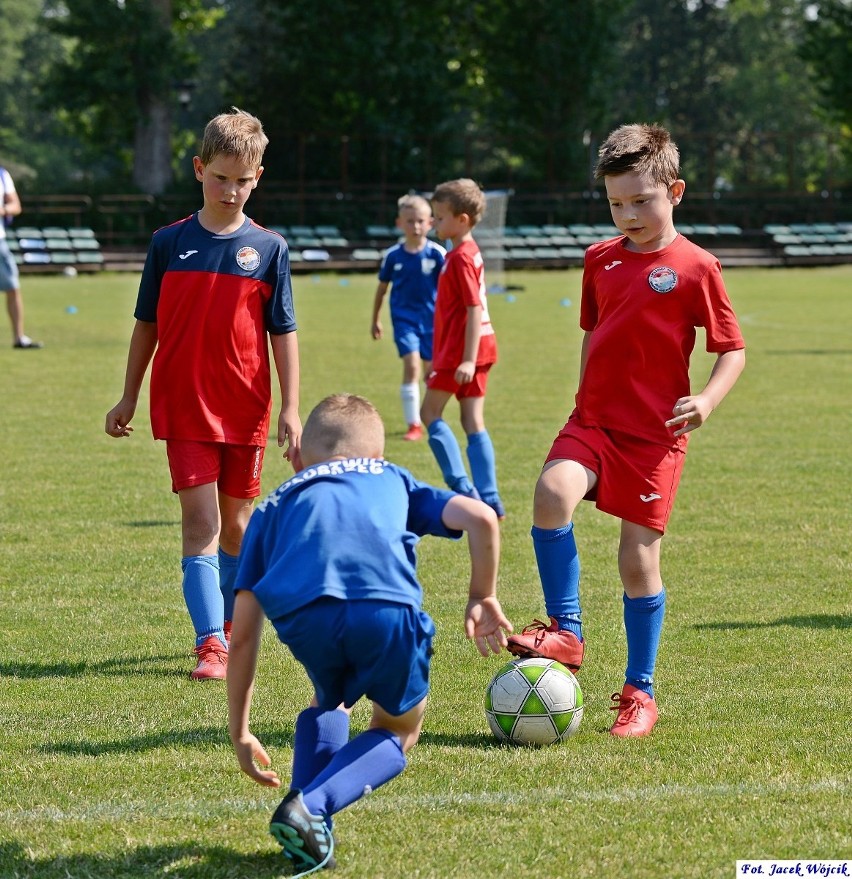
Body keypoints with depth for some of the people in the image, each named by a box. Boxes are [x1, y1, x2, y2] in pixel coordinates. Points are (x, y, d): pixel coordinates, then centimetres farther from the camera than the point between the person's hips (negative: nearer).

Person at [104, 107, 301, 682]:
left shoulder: (268, 248, 0)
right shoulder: (169, 243, 1)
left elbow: (283, 333, 2)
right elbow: (147, 325, 9)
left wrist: (291, 409, -3)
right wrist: (129, 397, 11)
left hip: (246, 410, 1)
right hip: (184, 406, -1)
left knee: (237, 525, 11)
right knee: (200, 521, -9)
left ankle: (228, 627, 26)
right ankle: (210, 644, -14)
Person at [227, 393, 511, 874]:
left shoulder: (275, 505, 36)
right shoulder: (392, 478, 36)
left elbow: (243, 633, 30)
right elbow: (480, 517, 17)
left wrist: (240, 732, 37)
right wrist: (483, 599, 31)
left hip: (303, 615, 1)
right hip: (387, 609, -1)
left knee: (329, 703, 35)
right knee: (398, 732, 25)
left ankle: (309, 831, 16)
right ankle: (312, 805, -1)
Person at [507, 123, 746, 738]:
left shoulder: (696, 267, -6)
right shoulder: (600, 260, 9)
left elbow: (733, 349, -3)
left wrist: (707, 399, -20)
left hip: (654, 433, -4)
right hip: (592, 422, 4)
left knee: (640, 558, -2)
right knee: (553, 492, -25)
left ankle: (640, 692, 13)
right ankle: (565, 633, -12)